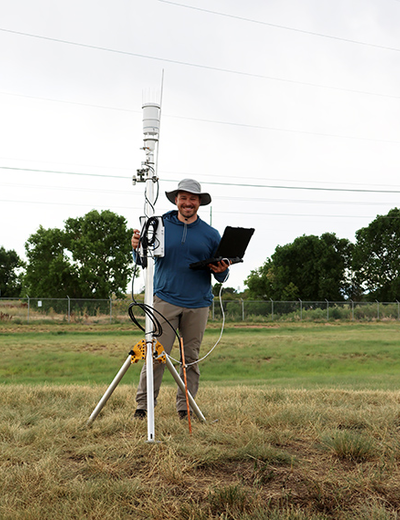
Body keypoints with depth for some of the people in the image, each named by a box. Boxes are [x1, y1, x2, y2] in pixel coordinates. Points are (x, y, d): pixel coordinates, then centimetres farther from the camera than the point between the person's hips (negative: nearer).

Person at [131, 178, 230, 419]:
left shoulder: (211, 234, 10)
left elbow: (221, 277, 13)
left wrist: (221, 271, -10)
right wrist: (137, 249, -14)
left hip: (198, 304, 2)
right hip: (165, 300, -1)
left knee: (192, 359, 5)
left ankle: (186, 408, 14)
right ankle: (144, 404, 2)